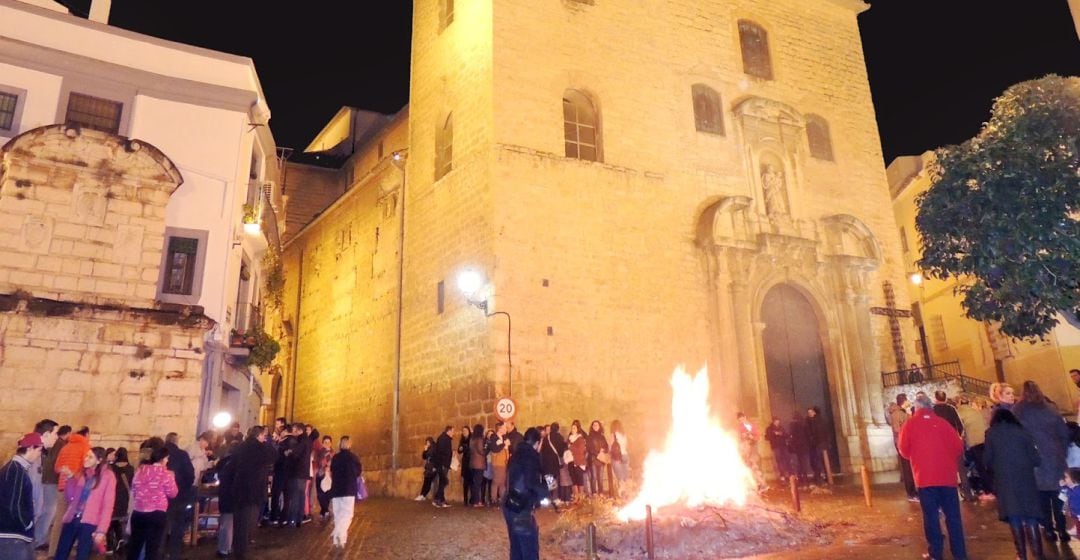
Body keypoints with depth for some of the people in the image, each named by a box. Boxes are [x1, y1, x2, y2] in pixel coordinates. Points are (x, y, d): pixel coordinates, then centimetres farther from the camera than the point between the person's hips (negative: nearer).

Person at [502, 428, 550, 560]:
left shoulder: (516, 454, 13)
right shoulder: (531, 456, -13)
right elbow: (531, 483, -25)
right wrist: (544, 492, -7)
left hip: (510, 506, 9)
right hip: (521, 509, -9)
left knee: (516, 548, 16)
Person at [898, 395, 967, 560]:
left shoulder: (911, 423, 1)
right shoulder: (941, 422, 3)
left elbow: (904, 451, 3)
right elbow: (958, 446, 1)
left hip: (925, 477, -2)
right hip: (947, 476, 2)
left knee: (931, 515, 6)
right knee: (953, 515, 10)